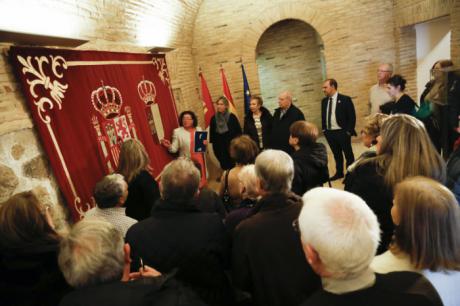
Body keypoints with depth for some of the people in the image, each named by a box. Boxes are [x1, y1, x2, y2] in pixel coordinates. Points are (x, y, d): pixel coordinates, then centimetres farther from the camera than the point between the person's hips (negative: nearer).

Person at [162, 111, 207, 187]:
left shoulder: (198, 129, 6)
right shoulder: (177, 131, -5)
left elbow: (203, 142, 16)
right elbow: (174, 149, -9)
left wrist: (205, 143, -6)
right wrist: (169, 146, -29)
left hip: (199, 159, 4)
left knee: (201, 178, 14)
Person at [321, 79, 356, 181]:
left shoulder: (345, 99, -10)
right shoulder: (324, 101, 6)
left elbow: (352, 116, -8)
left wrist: (349, 131, -12)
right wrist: (324, 129, 8)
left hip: (342, 132, -5)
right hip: (329, 132, 5)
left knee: (348, 154, 8)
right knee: (336, 154, 17)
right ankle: (339, 172, 31)